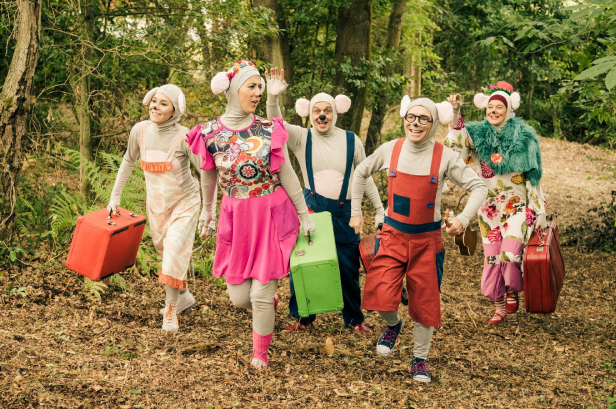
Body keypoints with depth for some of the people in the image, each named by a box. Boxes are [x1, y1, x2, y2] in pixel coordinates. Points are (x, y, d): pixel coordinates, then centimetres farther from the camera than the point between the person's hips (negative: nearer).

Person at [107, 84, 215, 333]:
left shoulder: (184, 137, -23)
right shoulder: (140, 130, -10)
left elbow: (207, 171, -16)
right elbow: (129, 161, 8)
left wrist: (208, 211, -17)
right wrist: (115, 195, 11)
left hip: (184, 202, -5)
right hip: (156, 204, 5)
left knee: (175, 250, -16)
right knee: (165, 252, 16)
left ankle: (171, 309, 1)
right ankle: (184, 296, 40)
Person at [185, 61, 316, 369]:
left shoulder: (268, 130, -7)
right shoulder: (210, 133, -5)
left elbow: (288, 175, 0)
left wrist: (305, 217, 3)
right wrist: (207, 210, 23)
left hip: (271, 216, -2)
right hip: (235, 217, 2)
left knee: (260, 293, -2)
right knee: (238, 296, 5)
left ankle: (260, 353, 22)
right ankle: (271, 302, 41)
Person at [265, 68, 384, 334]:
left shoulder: (351, 140, 1)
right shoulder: (302, 138, -2)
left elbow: (365, 178, 9)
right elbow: (276, 124, -20)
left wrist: (380, 209, 9)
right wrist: (273, 97, -39)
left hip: (344, 212, 1)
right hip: (310, 209, 0)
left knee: (348, 269, 7)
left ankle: (354, 319, 26)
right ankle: (303, 316, 23)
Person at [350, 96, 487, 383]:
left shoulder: (445, 156, -9)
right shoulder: (390, 149, -3)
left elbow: (478, 187, -5)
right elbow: (360, 174, 13)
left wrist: (463, 218, -20)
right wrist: (356, 212, 10)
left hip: (427, 238, -1)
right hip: (393, 234, 1)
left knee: (425, 301, 6)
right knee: (380, 295, -14)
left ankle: (420, 359, 27)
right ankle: (393, 325, 22)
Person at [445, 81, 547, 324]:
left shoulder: (522, 135, -2)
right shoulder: (478, 133, 1)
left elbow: (532, 173, 2)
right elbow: (458, 142, -19)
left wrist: (538, 210, 1)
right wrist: (456, 114, -32)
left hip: (516, 204, -2)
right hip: (489, 206, 2)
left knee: (511, 251, -17)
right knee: (492, 256, 3)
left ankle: (512, 292, 12)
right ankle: (499, 306, 17)